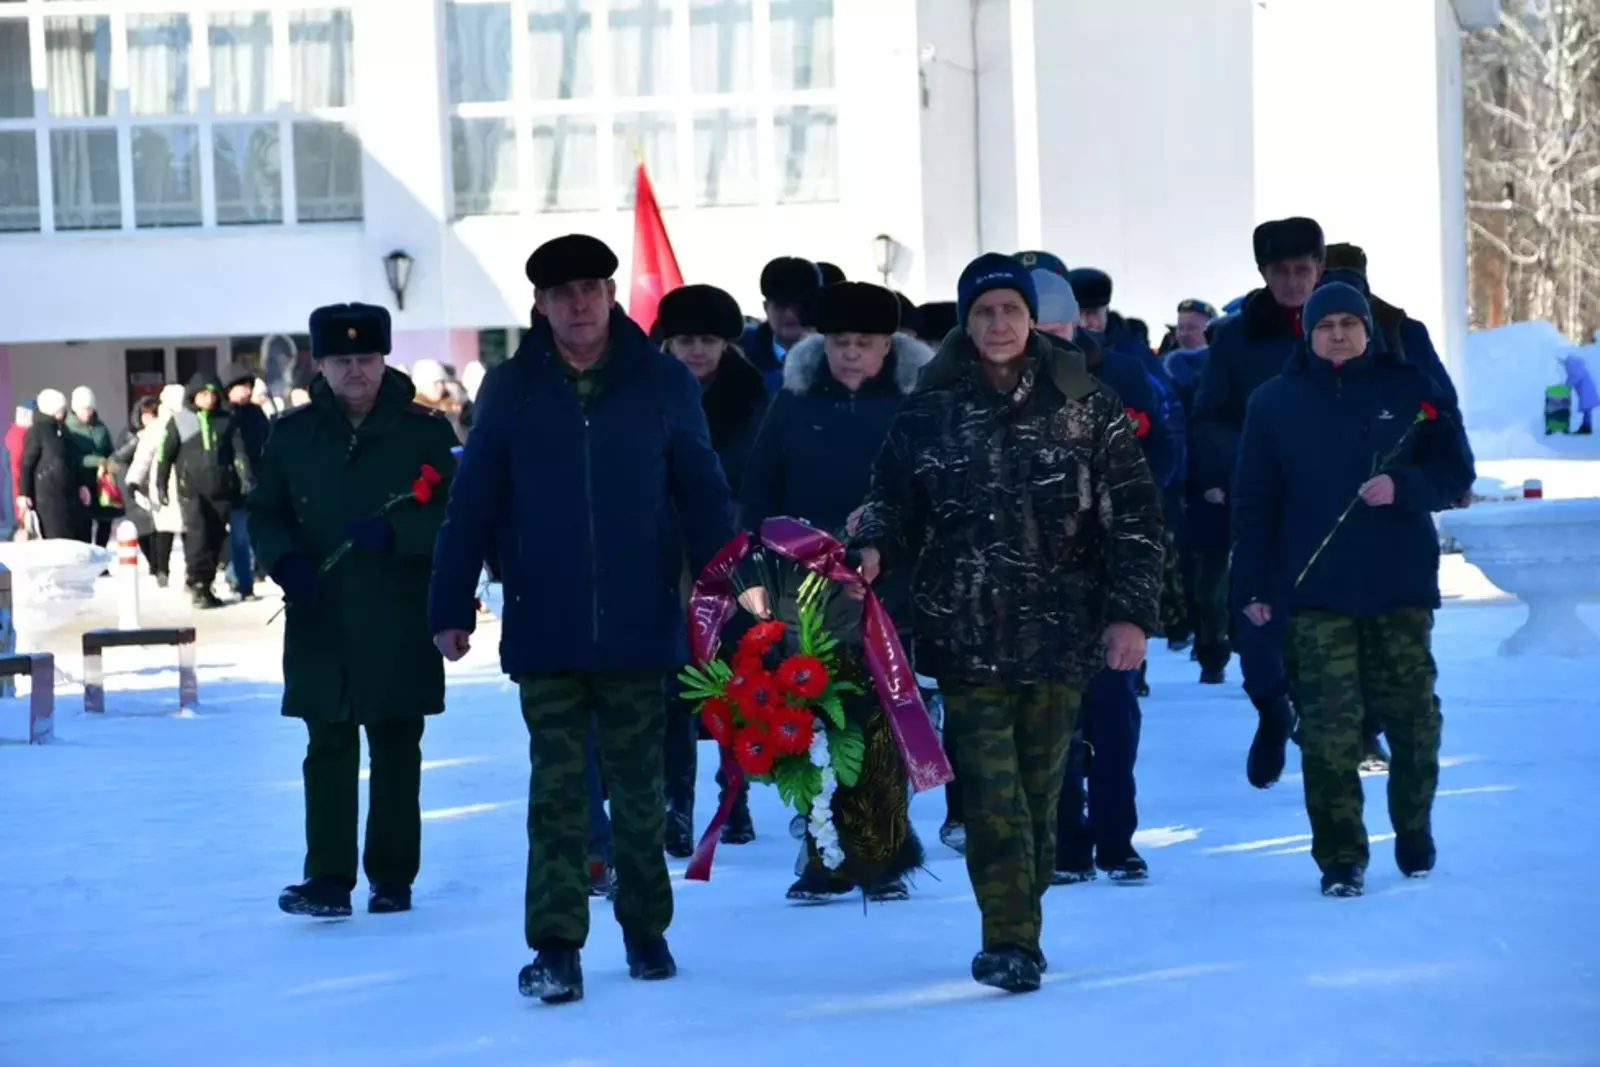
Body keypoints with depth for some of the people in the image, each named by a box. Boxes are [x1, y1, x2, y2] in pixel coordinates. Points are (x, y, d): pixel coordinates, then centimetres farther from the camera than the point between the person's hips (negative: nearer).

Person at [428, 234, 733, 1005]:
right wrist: (451, 608, -2)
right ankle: (555, 948, 1)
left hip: (639, 627, 0)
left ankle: (645, 930, 26)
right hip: (544, 631, 0)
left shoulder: (664, 384, 0)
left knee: (638, 790, 11)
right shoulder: (511, 389, 1)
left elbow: (704, 499, 1)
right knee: (556, 792, -1)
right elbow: (472, 505, 1)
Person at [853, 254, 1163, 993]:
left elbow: (1133, 514, 3)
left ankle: (1019, 932, 17)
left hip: (1060, 631, 0)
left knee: (1040, 789, 6)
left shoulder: (1085, 405, 2)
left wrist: (1132, 612, -3)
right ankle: (1009, 940, -10)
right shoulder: (929, 410, 4)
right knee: (992, 790, -9)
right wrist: (875, 550, -11)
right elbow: (894, 501, 11)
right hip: (967, 634, 0)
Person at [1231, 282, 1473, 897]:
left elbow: (1455, 473, 5)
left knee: (1413, 717, 6)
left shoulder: (1410, 390, 3)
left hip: (1402, 588, 1)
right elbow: (1253, 502, 5)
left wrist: (1401, 487, -15)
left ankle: (1414, 836, 26)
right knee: (1328, 727, -7)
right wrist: (1252, 586, 0)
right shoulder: (1275, 403, 4)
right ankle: (1340, 859, -2)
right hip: (1316, 593, -1)